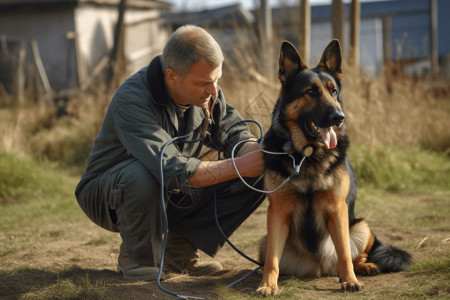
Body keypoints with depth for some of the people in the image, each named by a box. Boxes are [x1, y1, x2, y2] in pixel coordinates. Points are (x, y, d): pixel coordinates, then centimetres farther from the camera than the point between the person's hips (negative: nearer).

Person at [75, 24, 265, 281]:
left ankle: (179, 249, 1)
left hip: (173, 196, 6)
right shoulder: (131, 100, -32)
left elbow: (234, 134, -3)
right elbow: (173, 171, -41)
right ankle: (136, 257, -12)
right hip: (107, 195, -6)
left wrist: (263, 152, -26)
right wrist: (239, 166, -38)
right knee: (143, 176, -42)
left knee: (256, 177, -11)